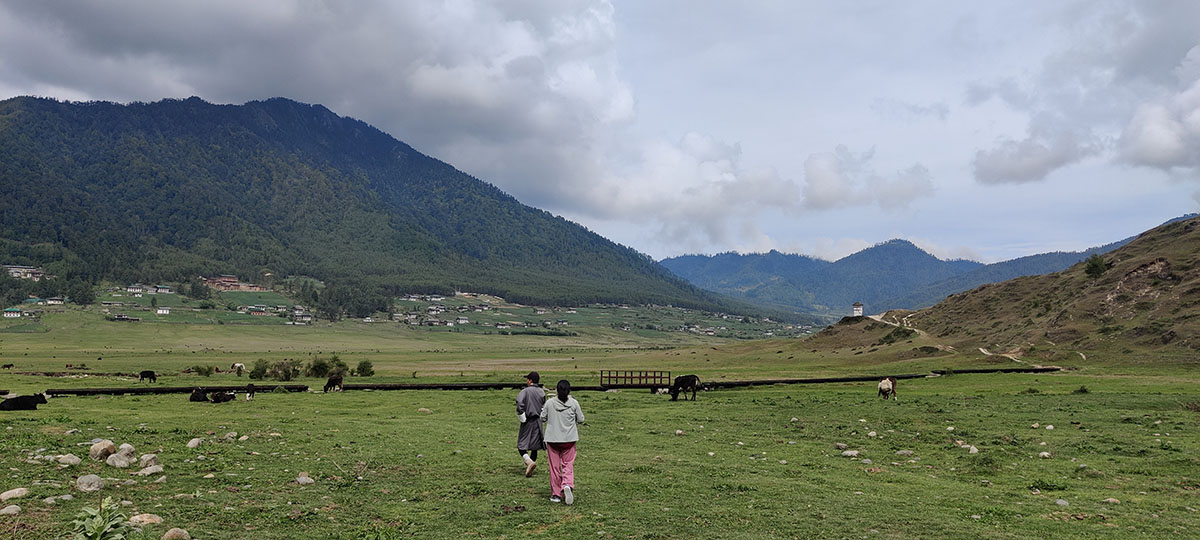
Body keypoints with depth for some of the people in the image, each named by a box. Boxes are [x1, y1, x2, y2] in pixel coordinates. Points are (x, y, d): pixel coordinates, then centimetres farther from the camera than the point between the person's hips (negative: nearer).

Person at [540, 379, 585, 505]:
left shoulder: (549, 403, -7)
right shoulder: (574, 403, -6)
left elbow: (543, 419, 1)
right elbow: (581, 420, 1)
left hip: (552, 439, 0)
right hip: (569, 439, 0)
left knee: (554, 466, 9)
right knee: (568, 464, 7)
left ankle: (556, 494, 13)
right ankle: (568, 485, -19)